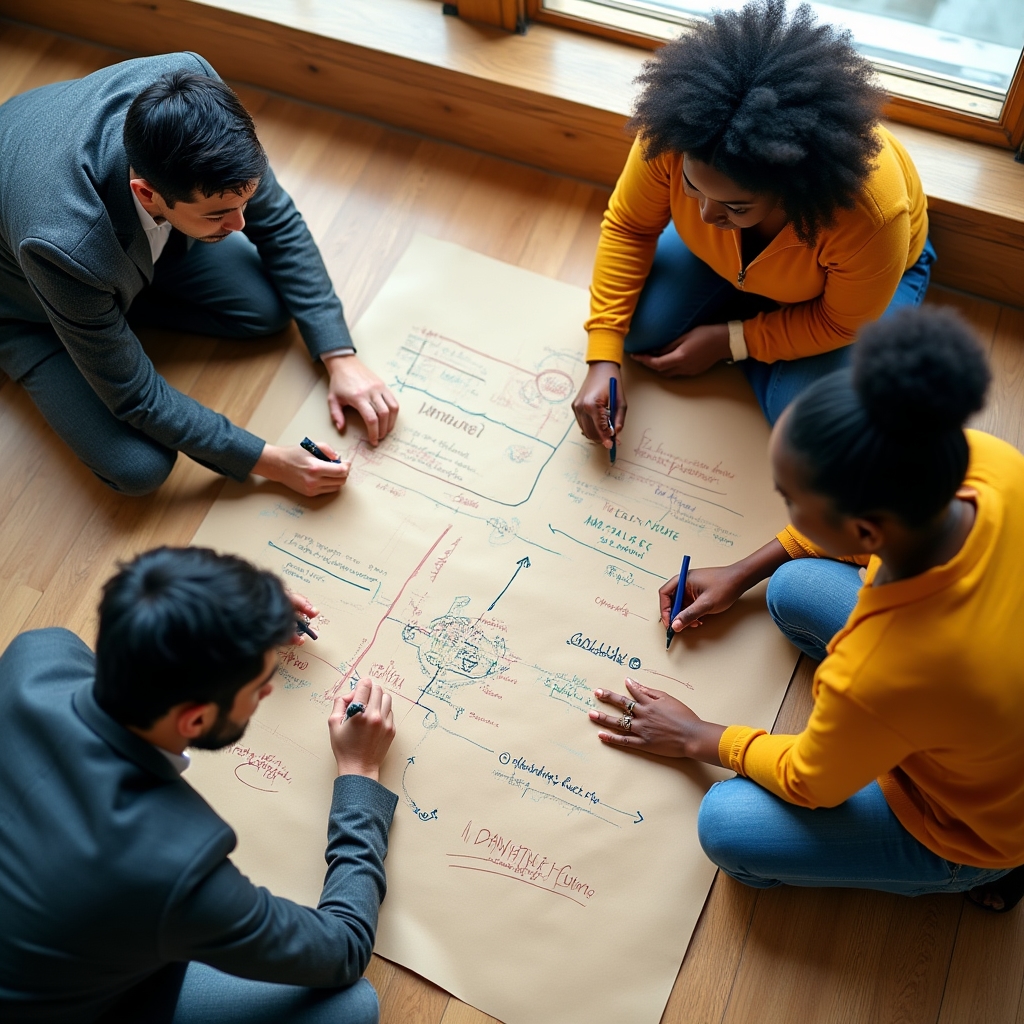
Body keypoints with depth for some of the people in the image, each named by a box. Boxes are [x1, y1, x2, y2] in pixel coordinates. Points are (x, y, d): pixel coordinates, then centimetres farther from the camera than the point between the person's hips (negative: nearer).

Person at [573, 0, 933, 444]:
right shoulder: (678, 130, -37)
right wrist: (603, 359, -25)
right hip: (726, 252, 3)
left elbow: (841, 323, -24)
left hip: (848, 276, -2)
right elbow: (628, 227, -21)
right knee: (634, 330, -15)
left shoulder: (870, 215, -43)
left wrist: (727, 340, -21)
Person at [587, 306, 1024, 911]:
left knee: (728, 825, -3)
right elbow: (869, 529, -3)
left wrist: (695, 738, -1)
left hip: (973, 820, -6)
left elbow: (809, 782, -18)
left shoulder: (875, 676, -44)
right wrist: (739, 576, 4)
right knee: (793, 588, 3)